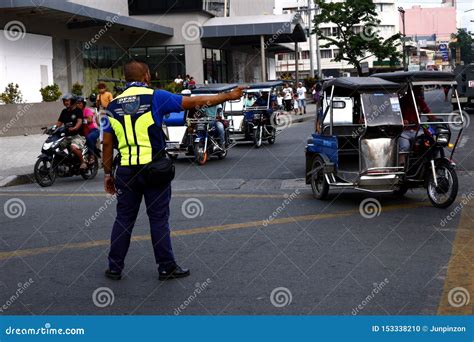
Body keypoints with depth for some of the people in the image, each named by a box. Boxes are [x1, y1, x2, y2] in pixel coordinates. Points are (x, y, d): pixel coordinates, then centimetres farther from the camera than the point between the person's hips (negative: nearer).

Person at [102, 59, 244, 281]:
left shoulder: (114, 104, 8)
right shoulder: (155, 97, -5)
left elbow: (107, 143, 7)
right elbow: (194, 102, -5)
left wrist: (107, 173, 15)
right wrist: (229, 96, 4)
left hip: (126, 170, 4)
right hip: (153, 168, -4)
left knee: (124, 219, 12)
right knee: (159, 219, 4)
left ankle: (115, 268, 16)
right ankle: (166, 267, 11)